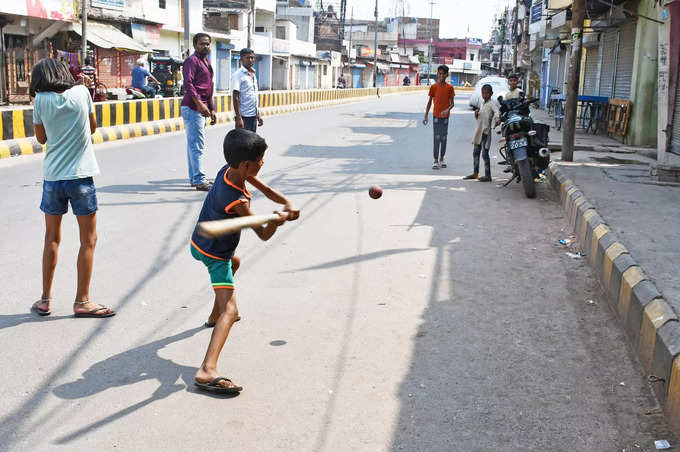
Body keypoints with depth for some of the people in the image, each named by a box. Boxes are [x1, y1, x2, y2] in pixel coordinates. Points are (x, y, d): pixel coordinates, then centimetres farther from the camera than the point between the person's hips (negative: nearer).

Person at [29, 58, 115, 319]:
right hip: (81, 175, -2)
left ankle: (45, 299, 21)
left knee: (52, 239, 16)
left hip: (52, 177, 2)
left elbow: (41, 138, 10)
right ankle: (82, 301, 9)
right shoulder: (81, 92, -2)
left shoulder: (41, 100, -2)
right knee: (88, 241, 7)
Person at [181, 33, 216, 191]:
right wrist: (199, 103, -31)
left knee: (194, 143, 13)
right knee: (197, 144, -11)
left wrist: (212, 109, 24)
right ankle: (199, 180, -12)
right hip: (192, 107, -10)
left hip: (200, 108, 10)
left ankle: (194, 178, 19)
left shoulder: (207, 61, 22)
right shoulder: (192, 60, -9)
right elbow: (188, 83, -21)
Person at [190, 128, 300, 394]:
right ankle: (207, 372, -38)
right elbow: (263, 235, -23)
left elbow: (265, 189, 4)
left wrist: (287, 204, -9)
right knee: (229, 311, -20)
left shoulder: (228, 170, -8)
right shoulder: (237, 201, -32)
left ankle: (215, 316, 55)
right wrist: (276, 220, -42)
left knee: (234, 263, 40)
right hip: (214, 255, -10)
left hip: (199, 244, 10)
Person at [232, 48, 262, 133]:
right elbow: (235, 97, -14)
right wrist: (238, 117, -20)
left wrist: (258, 114, 18)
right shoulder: (238, 74, -9)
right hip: (243, 115, -8)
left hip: (253, 115, 8)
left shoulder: (253, 74, 15)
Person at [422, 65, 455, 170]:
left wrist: (447, 110, -23)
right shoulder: (433, 87, -1)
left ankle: (442, 159, 20)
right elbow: (429, 102, 4)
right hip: (436, 116, -1)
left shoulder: (450, 88, 0)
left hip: (445, 116, 1)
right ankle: (436, 161, -3)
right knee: (437, 138, -4)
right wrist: (426, 116, -1)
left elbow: (452, 103, -2)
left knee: (444, 138, 8)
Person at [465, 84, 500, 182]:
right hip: (478, 131, 8)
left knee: (485, 154, -8)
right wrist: (476, 113, 0)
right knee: (475, 153, 14)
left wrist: (497, 119, -49)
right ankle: (475, 173, 24)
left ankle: (488, 175, -2)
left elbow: (497, 111, -29)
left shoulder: (492, 103, -10)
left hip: (486, 131, -8)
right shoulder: (482, 103, 15)